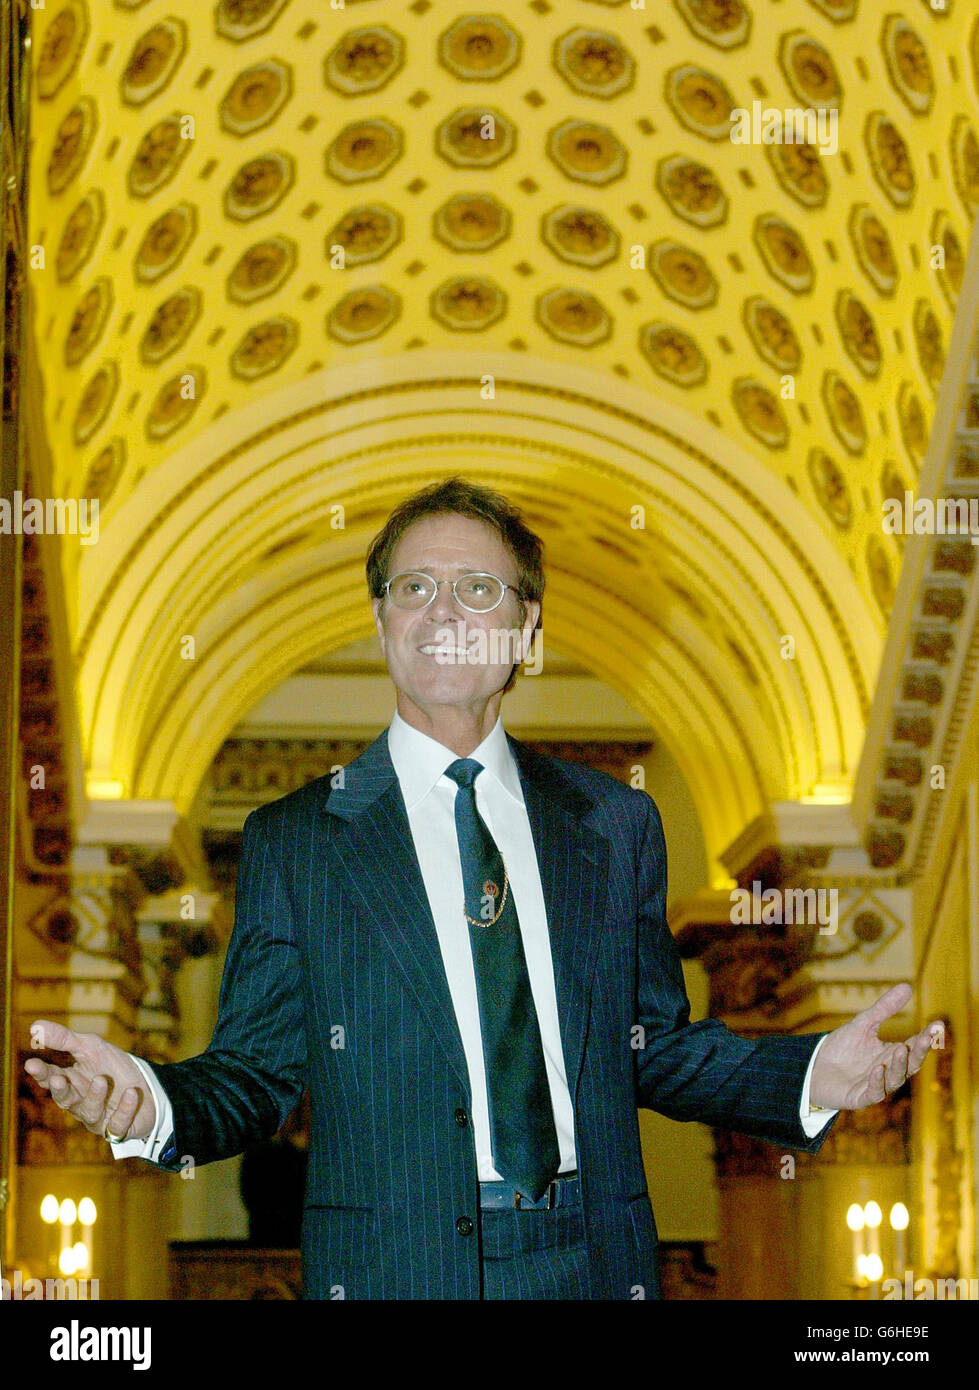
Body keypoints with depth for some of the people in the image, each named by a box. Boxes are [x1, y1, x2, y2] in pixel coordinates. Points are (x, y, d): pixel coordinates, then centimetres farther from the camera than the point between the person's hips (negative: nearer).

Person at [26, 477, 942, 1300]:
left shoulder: (616, 825, 9)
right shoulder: (291, 840, 2)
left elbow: (655, 1047, 11)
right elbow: (257, 1070, 0)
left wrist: (815, 1077, -4)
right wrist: (151, 1104, -20)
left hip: (595, 1268, 2)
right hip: (392, 1271, -2)